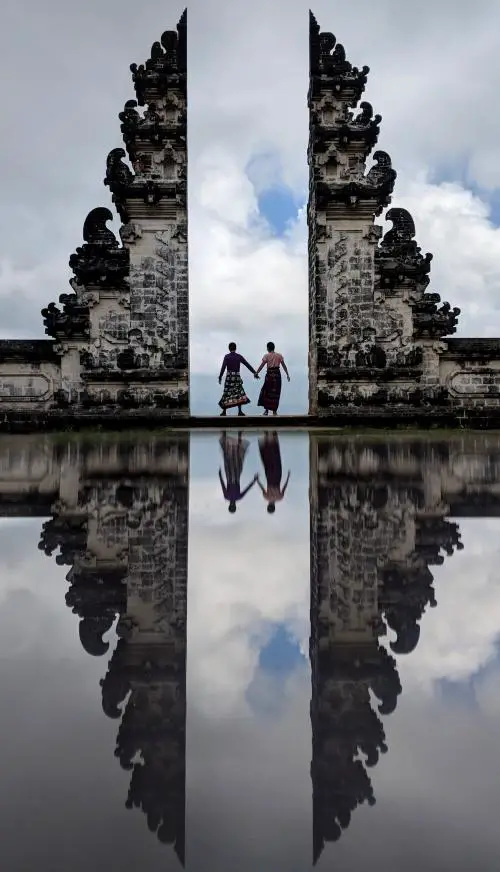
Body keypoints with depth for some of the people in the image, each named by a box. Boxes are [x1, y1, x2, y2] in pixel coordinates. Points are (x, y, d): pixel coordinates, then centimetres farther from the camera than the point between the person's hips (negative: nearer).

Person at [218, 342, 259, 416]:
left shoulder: (226, 356, -2)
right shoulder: (239, 356, 4)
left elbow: (223, 367, -12)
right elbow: (247, 365, 5)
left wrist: (220, 377, -12)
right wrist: (254, 373, 9)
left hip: (229, 376, -1)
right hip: (237, 376, 1)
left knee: (227, 393, 4)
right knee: (239, 393, 6)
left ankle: (224, 411, 9)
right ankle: (240, 411, -4)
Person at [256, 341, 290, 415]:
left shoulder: (266, 356, -3)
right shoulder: (279, 356, 4)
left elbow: (261, 366, -7)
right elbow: (284, 366, 4)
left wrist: (256, 373, -1)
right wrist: (287, 375, 10)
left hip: (269, 374, -2)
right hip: (277, 374, 2)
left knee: (267, 392, 11)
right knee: (275, 393, 8)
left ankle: (267, 410, 7)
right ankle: (274, 411, 9)